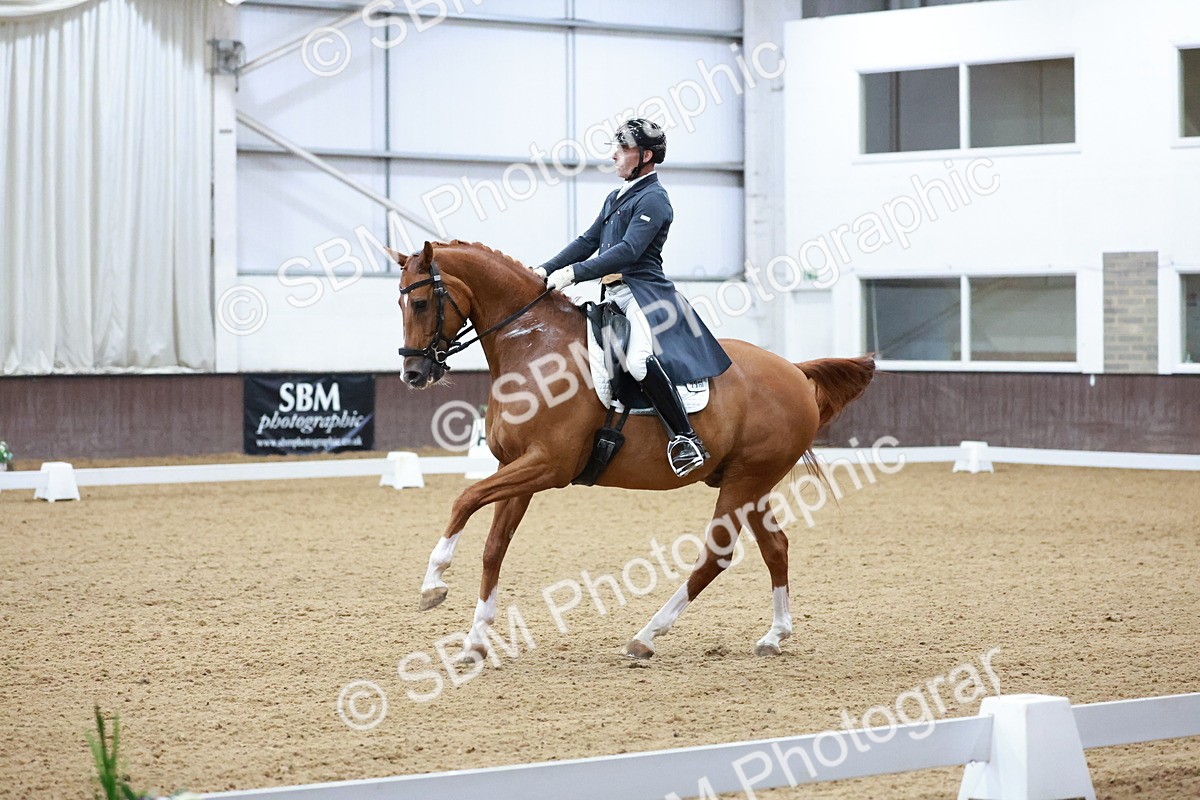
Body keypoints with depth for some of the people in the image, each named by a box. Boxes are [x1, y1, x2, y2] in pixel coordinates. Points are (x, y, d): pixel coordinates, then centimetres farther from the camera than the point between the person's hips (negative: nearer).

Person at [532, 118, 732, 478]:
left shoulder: (653, 200, -8)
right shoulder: (616, 198, 22)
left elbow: (628, 251, -20)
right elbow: (588, 242, 22)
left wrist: (573, 273, -25)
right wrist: (545, 270, 9)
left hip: (645, 293, -11)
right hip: (616, 298, 11)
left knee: (639, 359, -35)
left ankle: (685, 438, -28)